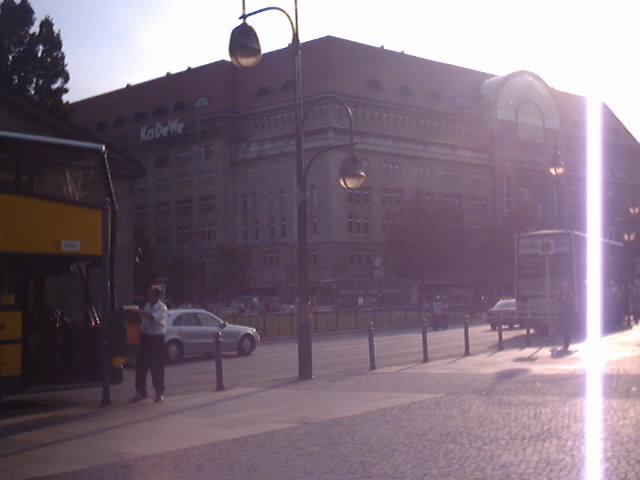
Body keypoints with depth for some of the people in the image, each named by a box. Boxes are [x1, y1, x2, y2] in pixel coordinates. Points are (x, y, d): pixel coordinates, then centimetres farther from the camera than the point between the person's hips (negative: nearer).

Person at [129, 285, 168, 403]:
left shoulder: (162, 308, -11)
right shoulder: (148, 305, 7)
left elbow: (153, 317, -30)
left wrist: (139, 312, -28)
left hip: (157, 339, -6)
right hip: (146, 337, 6)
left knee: (157, 367, -1)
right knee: (140, 365, 3)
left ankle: (160, 393, 12)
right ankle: (140, 392, 10)